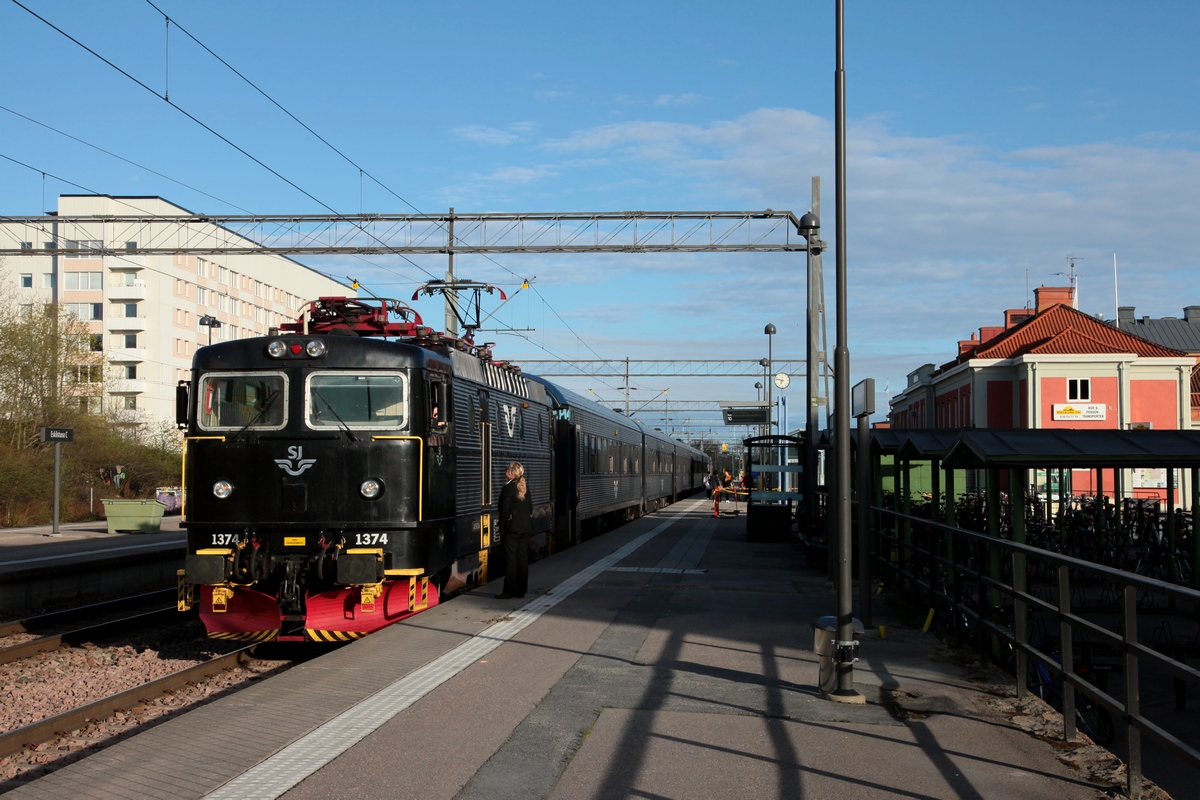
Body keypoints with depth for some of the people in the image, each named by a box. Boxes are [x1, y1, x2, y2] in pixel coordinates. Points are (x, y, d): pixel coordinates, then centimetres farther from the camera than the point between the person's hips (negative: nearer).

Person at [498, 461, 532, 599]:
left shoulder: (508, 488, -13)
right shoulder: (525, 487, 7)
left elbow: (504, 510, -13)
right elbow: (530, 507, 11)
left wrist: (502, 529, -7)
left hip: (512, 528, -6)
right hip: (525, 528, 6)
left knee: (510, 559, -2)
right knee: (523, 559, 8)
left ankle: (508, 591, 0)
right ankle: (521, 590, 12)